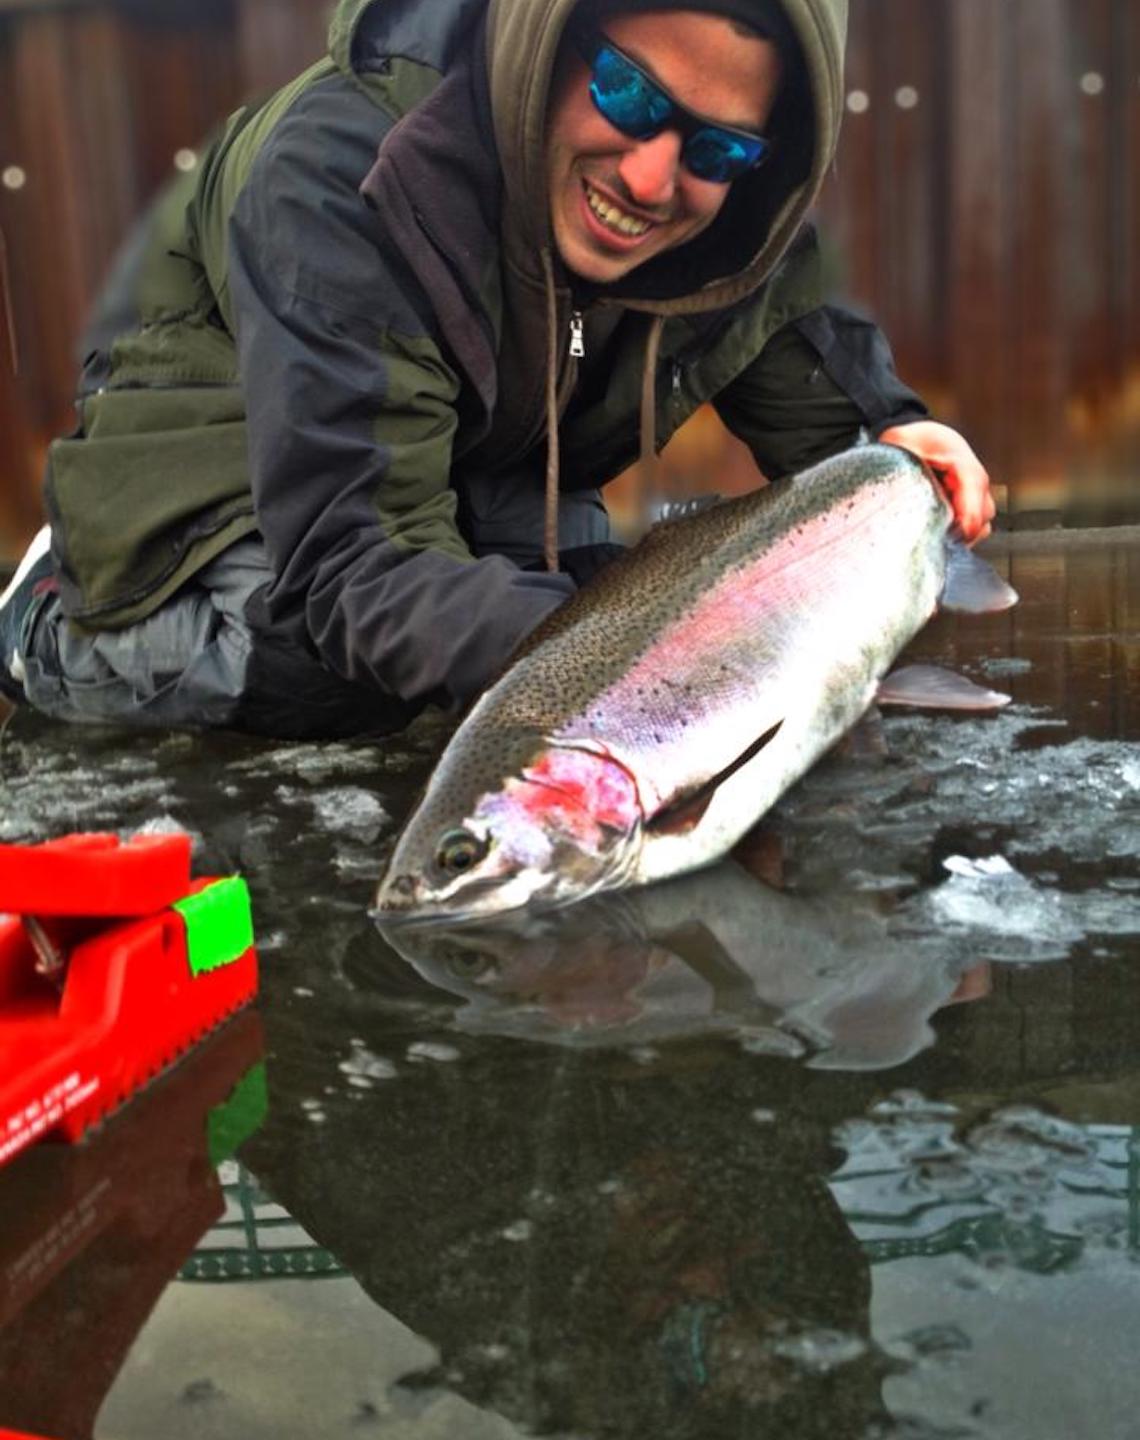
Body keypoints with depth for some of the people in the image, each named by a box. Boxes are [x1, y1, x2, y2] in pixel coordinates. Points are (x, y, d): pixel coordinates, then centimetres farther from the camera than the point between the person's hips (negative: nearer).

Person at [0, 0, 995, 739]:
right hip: (223, 439, -6)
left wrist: (891, 430, -25)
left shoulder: (745, 221, -20)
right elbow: (360, 559, -44)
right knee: (323, 670, -32)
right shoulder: (345, 176, -39)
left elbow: (818, 386, -1)